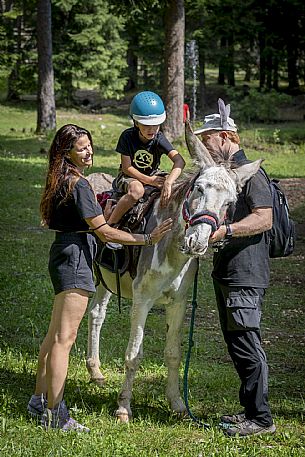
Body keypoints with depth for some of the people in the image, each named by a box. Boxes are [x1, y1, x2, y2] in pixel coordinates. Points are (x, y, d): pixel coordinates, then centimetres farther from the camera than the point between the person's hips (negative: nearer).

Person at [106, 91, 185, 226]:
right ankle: (110, 222, -27)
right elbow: (127, 167, -17)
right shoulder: (127, 136, -19)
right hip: (129, 176, -5)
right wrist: (149, 180, -28)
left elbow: (179, 161, -29)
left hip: (153, 175, 5)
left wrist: (168, 182, -47)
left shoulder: (159, 138, -15)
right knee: (137, 190, -39)